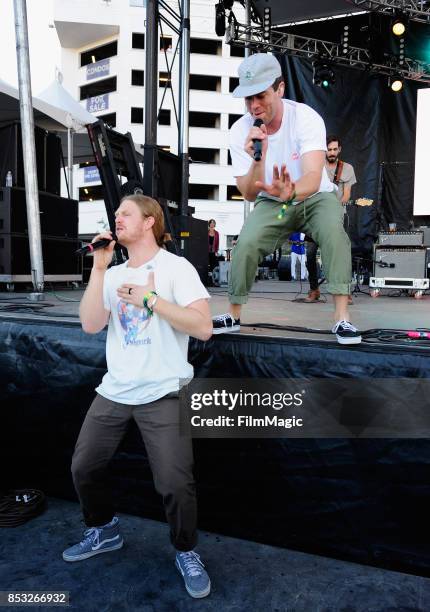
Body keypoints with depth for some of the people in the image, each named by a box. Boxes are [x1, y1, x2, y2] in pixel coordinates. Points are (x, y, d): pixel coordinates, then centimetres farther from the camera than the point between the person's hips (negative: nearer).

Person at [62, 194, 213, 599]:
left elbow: (203, 328, -17)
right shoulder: (113, 275, 10)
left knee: (175, 482, -8)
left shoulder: (176, 267, -7)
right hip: (114, 391, 6)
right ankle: (104, 531, 41)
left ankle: (186, 553, 22)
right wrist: (99, 267, -7)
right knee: (83, 468, 13)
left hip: (162, 394, -5)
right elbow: (90, 326, -4)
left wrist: (151, 299, -19)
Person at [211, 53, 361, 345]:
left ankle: (342, 317, -27)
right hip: (271, 203, 2)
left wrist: (291, 191, -61)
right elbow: (249, 194, -17)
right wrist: (257, 159, -36)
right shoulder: (240, 131, -15)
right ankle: (233, 315, -1)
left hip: (315, 197, -1)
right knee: (246, 243, -22)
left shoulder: (306, 117, -23)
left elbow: (314, 177, -38)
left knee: (333, 230, -32)